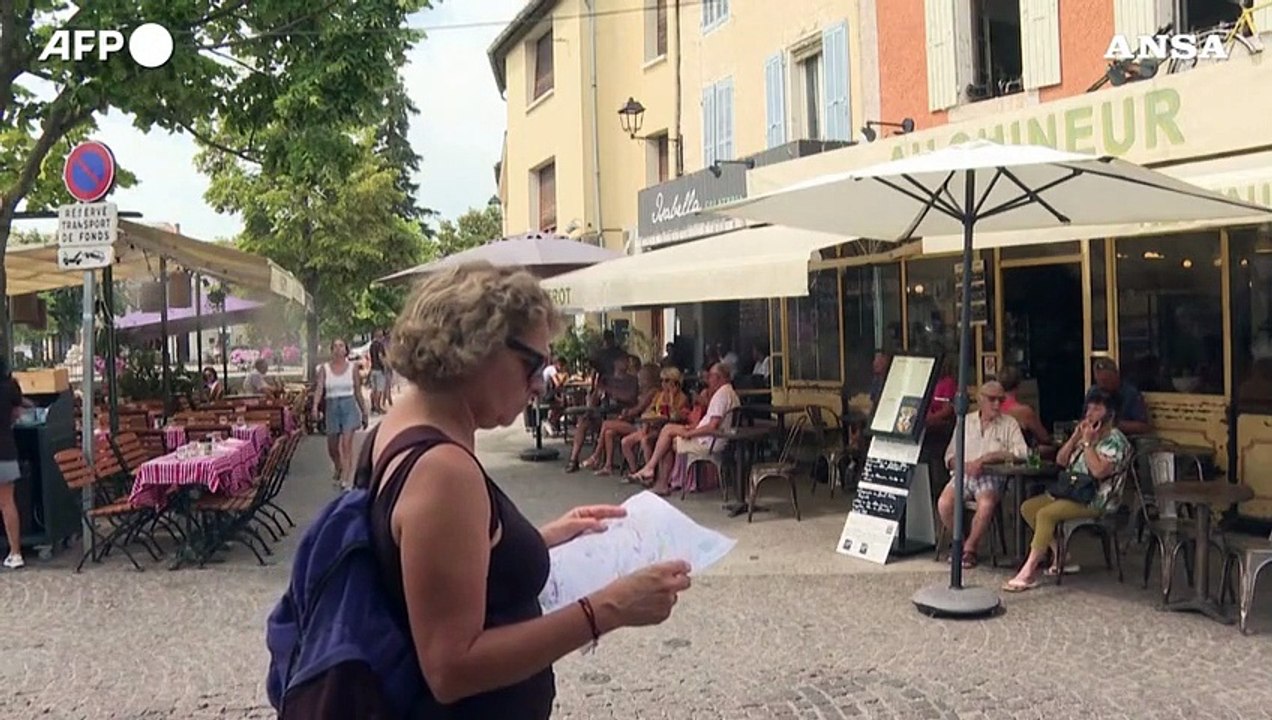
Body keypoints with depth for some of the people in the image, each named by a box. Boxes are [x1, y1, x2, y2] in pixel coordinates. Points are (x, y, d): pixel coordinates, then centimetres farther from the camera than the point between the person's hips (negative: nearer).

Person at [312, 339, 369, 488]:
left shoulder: (352, 367, 2)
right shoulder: (324, 368, 2)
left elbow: (357, 392, 8)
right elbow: (320, 389, -8)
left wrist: (364, 412, 11)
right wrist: (315, 406, -26)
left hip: (349, 406, -1)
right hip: (332, 407, 2)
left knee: (347, 443, -13)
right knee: (332, 447, 12)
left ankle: (344, 478, -13)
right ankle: (337, 468, 43)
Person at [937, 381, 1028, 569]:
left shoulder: (1009, 424, 9)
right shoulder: (965, 421, 16)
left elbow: (1022, 452, -7)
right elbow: (950, 456, 13)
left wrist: (986, 458, -13)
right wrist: (964, 465, -10)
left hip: (991, 476, -2)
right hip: (963, 474, 2)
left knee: (986, 504, -35)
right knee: (944, 503, -27)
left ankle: (970, 548, -12)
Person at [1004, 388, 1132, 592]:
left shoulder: (1115, 440, -9)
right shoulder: (1087, 434, 18)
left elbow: (1099, 471, -24)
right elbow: (1061, 460, 13)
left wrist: (1088, 442, -17)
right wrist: (1076, 436, 1)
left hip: (1095, 500, -10)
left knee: (1045, 514, -28)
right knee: (1028, 507, -3)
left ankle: (1028, 572, -28)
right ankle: (1060, 555, 4)